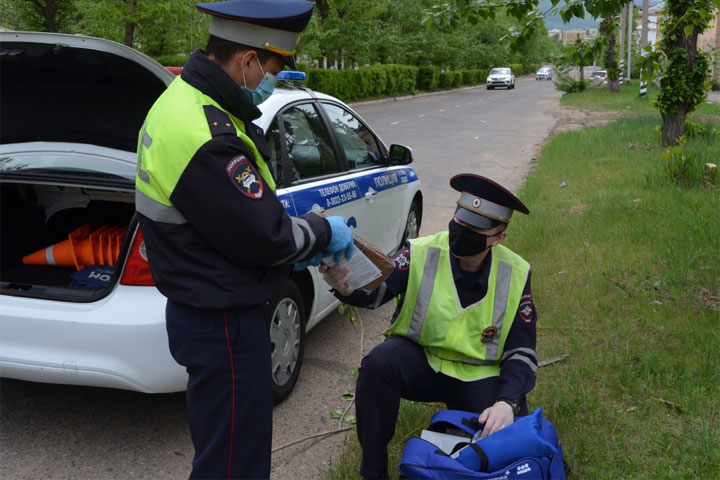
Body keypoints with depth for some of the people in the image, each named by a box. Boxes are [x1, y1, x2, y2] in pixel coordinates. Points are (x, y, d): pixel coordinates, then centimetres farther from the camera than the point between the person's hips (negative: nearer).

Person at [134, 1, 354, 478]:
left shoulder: (187, 100, 7)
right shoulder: (205, 135, -28)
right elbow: (264, 237, -23)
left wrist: (301, 238, 8)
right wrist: (323, 231, -5)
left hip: (206, 310, 10)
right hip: (223, 325, -10)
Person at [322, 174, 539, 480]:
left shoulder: (515, 275, -11)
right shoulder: (422, 253, -14)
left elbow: (522, 353, -8)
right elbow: (374, 290, -27)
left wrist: (507, 403, -25)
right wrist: (345, 284, -51)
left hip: (478, 376, 1)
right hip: (420, 359, -1)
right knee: (378, 364, -32)